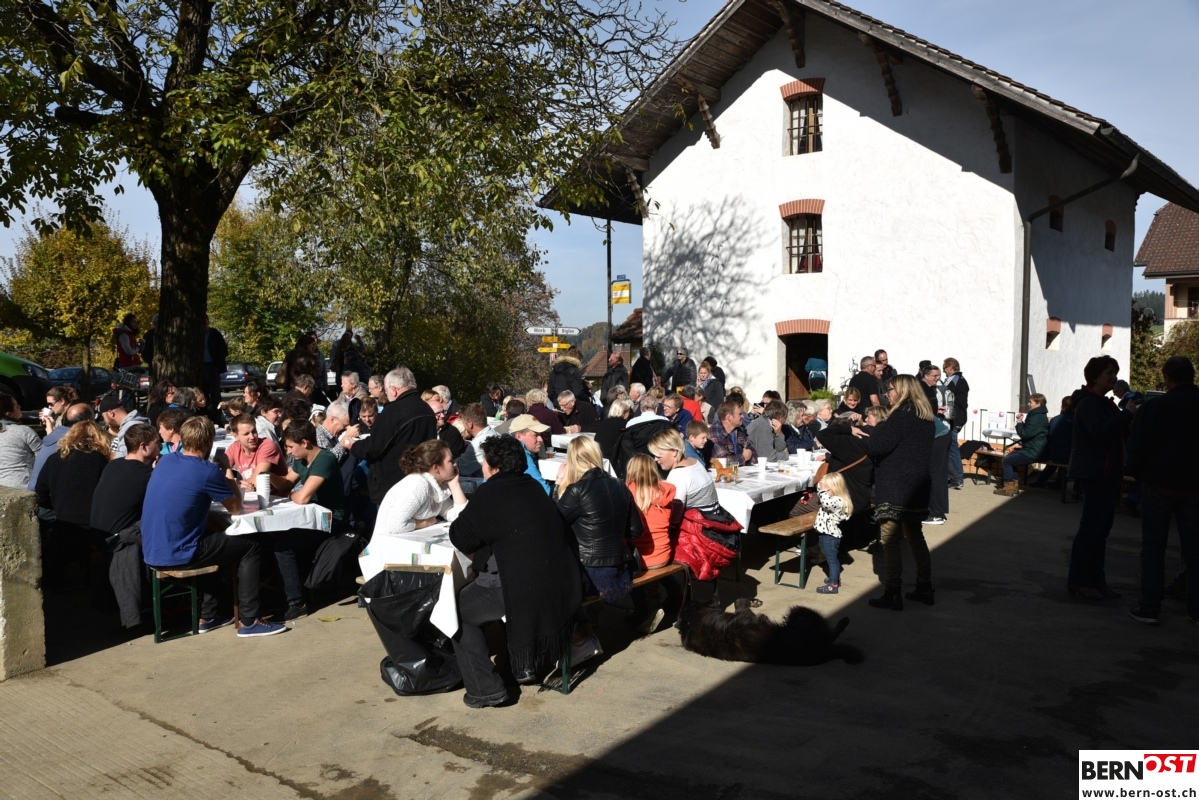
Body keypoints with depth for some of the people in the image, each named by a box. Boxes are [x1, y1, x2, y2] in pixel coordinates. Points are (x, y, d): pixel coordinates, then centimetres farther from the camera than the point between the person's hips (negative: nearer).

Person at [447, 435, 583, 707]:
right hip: (561, 585, 8)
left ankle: (486, 689, 7)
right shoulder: (532, 488, 12)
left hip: (526, 589, -8)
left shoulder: (490, 494, -12)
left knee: (456, 611, 11)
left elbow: (460, 539, -6)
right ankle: (528, 665, 39)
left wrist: (460, 522, 13)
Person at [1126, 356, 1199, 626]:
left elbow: (1137, 447, -10)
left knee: (1153, 548, 5)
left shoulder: (1154, 407, -13)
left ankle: (1149, 607, 4)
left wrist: (1137, 471, 6)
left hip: (1159, 484, -3)